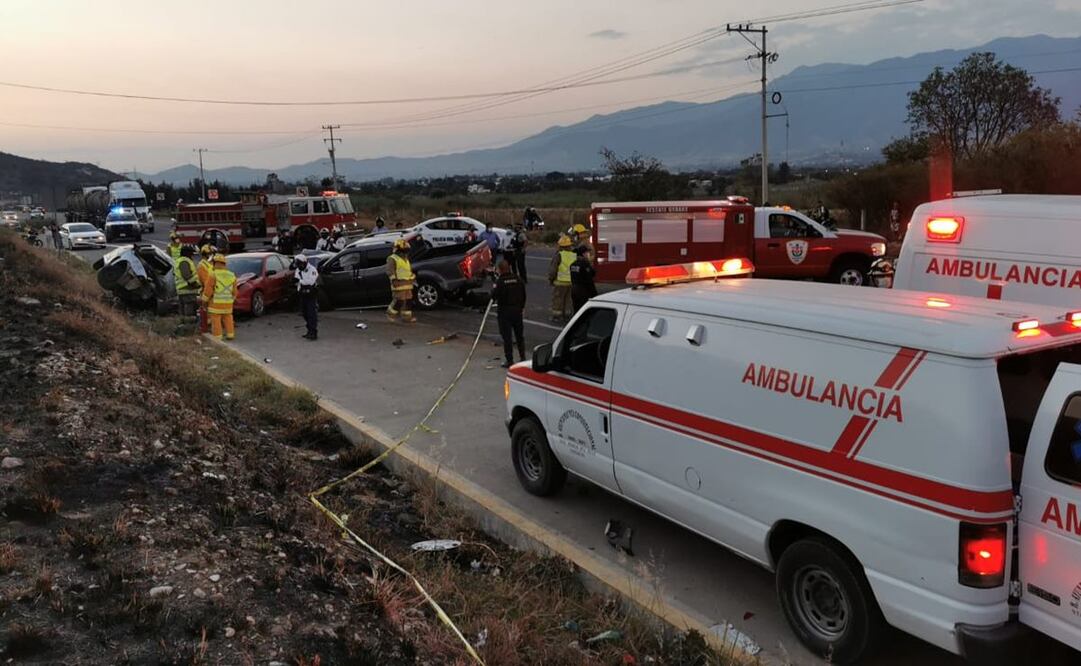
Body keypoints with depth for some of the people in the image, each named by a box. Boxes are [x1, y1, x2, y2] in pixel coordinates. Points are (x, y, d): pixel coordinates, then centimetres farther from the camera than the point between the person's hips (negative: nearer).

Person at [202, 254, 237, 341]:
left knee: (216, 321, 1)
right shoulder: (232, 275, 3)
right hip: (228, 303, 5)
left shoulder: (214, 274, -14)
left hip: (215, 303, -5)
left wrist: (204, 300, -3)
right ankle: (230, 335, 17)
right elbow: (234, 292, 9)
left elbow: (208, 289, -14)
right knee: (228, 319, 16)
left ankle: (217, 339, 3)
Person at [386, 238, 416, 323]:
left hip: (407, 284, 8)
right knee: (399, 301, -9)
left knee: (408, 300, 6)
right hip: (399, 284, -8)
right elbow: (390, 270, -17)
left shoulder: (405, 259, 21)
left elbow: (410, 270, 34)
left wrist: (413, 277, 31)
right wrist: (393, 279, -27)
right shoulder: (392, 259, -6)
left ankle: (407, 317, 10)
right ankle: (391, 313, 10)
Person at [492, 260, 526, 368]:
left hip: (504, 311, -5)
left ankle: (509, 360, 2)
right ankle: (522, 358, 23)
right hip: (517, 310, 5)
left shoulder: (500, 282, -15)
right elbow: (523, 296, 7)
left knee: (507, 337, 1)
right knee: (519, 335, 16)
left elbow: (494, 296, -14)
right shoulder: (518, 279, 1)